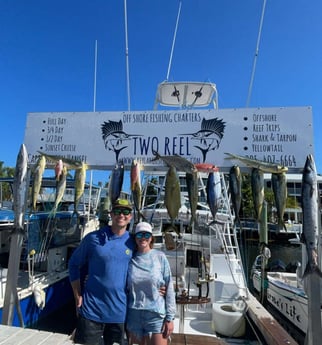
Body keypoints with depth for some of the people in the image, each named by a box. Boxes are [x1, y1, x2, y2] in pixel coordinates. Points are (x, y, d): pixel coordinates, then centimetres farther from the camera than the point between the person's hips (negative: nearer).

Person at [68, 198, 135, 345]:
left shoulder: (133, 242, -2)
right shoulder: (93, 238, -7)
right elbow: (74, 264, 2)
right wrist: (78, 296, -3)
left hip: (119, 311, 2)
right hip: (91, 309, -2)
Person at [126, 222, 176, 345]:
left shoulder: (160, 257, -7)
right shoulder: (130, 259, -1)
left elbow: (169, 288, -6)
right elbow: (125, 289, 6)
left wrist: (170, 317, -6)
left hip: (156, 315, -2)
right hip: (134, 315, 2)